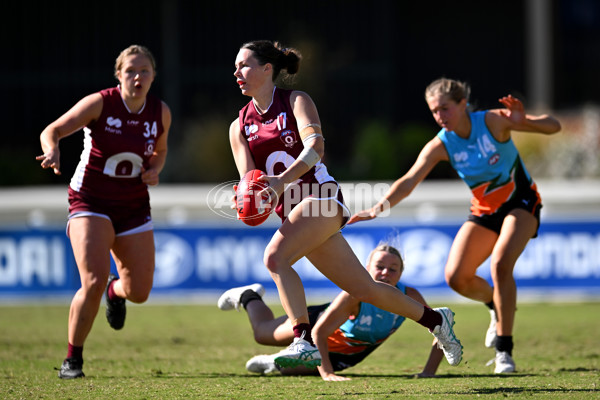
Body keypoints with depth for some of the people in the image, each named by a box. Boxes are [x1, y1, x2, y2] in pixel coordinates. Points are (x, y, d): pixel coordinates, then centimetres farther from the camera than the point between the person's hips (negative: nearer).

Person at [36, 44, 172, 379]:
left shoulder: (161, 113, -2)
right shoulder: (100, 103, -15)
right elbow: (52, 131, -21)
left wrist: (154, 171, -4)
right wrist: (53, 151, -43)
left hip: (134, 207, 4)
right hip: (90, 202, -4)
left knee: (139, 292, 4)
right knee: (94, 282, -23)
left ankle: (116, 291, 44)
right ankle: (73, 358, -5)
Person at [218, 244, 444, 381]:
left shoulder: (409, 297, -37)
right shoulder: (356, 294, -45)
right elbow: (319, 332, -43)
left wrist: (429, 371, -38)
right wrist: (327, 374, -51)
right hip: (322, 322, -3)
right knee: (263, 333, 23)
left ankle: (275, 363, 48)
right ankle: (250, 297, 54)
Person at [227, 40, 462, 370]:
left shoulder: (296, 101, -2)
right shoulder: (239, 127, 12)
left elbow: (315, 145, -19)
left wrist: (281, 181, -34)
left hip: (321, 195, -5)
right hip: (291, 212, 5)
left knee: (274, 257, -30)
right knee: (363, 288, 8)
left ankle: (305, 342, -33)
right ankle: (435, 319, 26)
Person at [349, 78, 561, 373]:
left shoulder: (493, 121, -20)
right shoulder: (440, 146, -12)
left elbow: (553, 127, -22)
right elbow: (409, 180, -23)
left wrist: (523, 121, -44)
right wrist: (379, 207, -39)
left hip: (520, 202, -4)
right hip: (484, 211, 4)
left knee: (500, 264, -28)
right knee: (456, 276, -12)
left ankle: (504, 350, -17)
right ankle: (498, 307, 21)